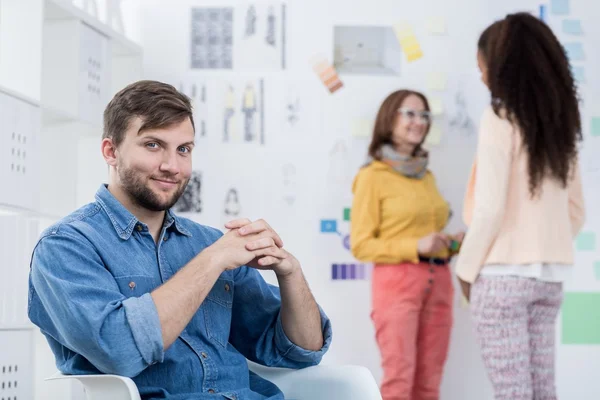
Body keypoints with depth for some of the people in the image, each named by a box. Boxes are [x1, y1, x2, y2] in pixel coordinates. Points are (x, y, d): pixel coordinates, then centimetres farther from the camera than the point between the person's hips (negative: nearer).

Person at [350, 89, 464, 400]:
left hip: (438, 283, 6)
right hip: (396, 283, -6)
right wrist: (415, 247, -16)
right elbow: (361, 245, -6)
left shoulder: (426, 175, 18)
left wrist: (451, 243, 6)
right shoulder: (372, 176, -2)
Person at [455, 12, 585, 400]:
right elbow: (576, 210, 13)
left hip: (503, 273, -7)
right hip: (549, 276, 7)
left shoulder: (501, 117, -10)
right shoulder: (560, 122, 10)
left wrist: (467, 267, -4)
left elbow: (490, 208, -15)